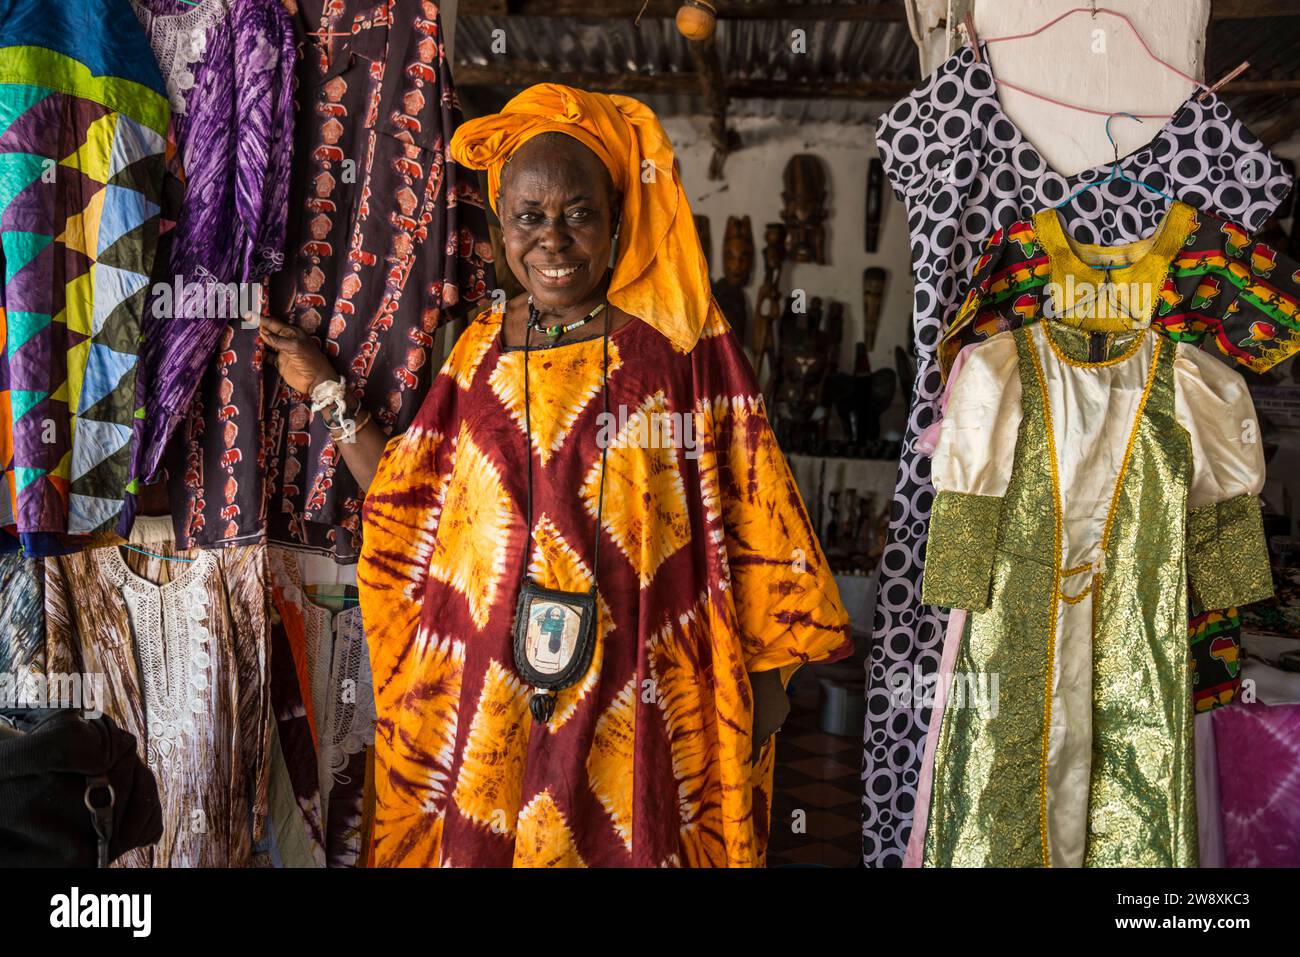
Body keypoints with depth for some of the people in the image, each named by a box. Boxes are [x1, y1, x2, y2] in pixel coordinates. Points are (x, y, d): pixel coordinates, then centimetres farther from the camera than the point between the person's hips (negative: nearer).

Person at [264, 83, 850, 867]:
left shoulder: (684, 344, -5)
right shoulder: (481, 350, 7)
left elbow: (746, 520, -3)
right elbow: (411, 509, 11)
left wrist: (765, 675, -4)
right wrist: (325, 391, 11)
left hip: (633, 697, -3)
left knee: (620, 844, 5)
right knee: (479, 841, 12)